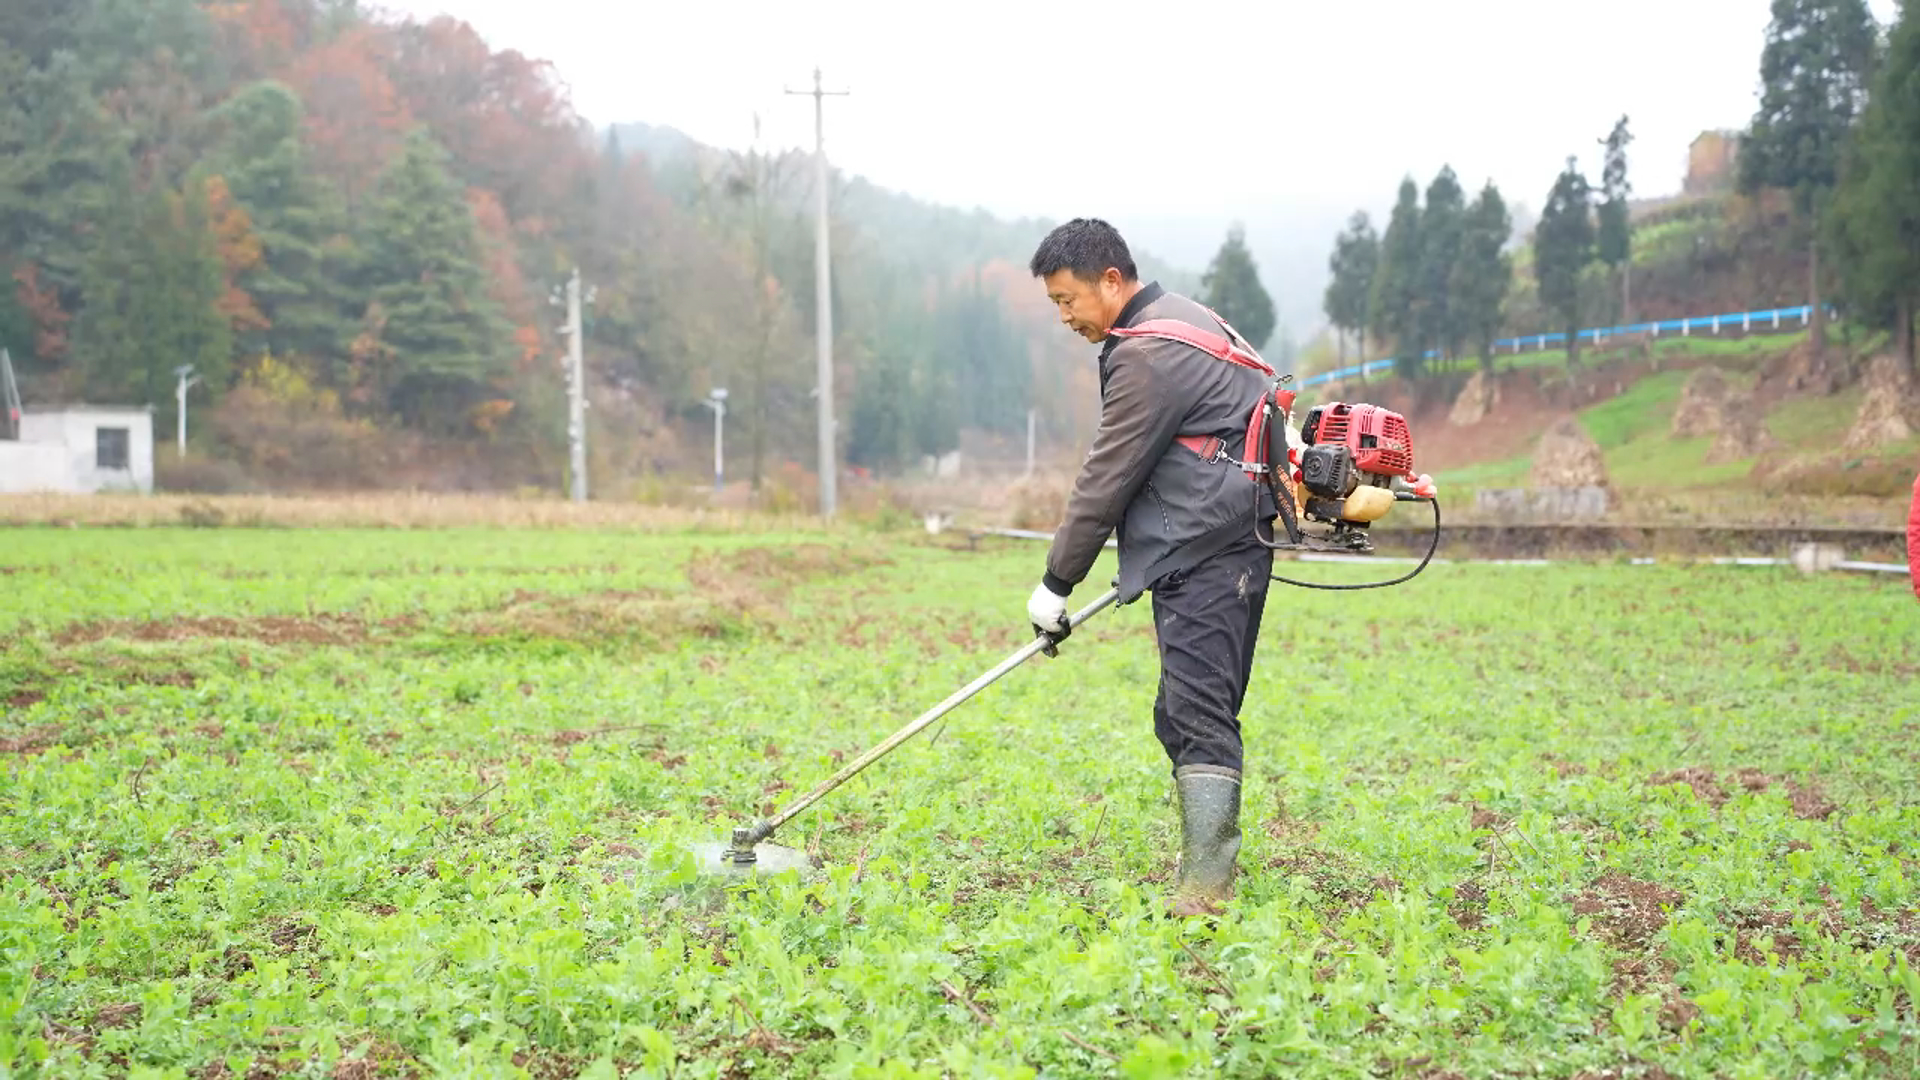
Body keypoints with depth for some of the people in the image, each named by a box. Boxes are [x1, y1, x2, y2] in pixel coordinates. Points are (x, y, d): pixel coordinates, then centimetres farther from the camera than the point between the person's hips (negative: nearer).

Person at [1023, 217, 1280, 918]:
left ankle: (1205, 886, -20)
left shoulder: (1150, 354, -14)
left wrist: (1056, 582, -5)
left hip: (1204, 562, -11)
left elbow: (1107, 479, -12)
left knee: (1198, 715, -16)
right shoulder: (1186, 323, 20)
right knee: (1184, 717, 12)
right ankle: (1205, 864, 18)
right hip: (1214, 552, 11)